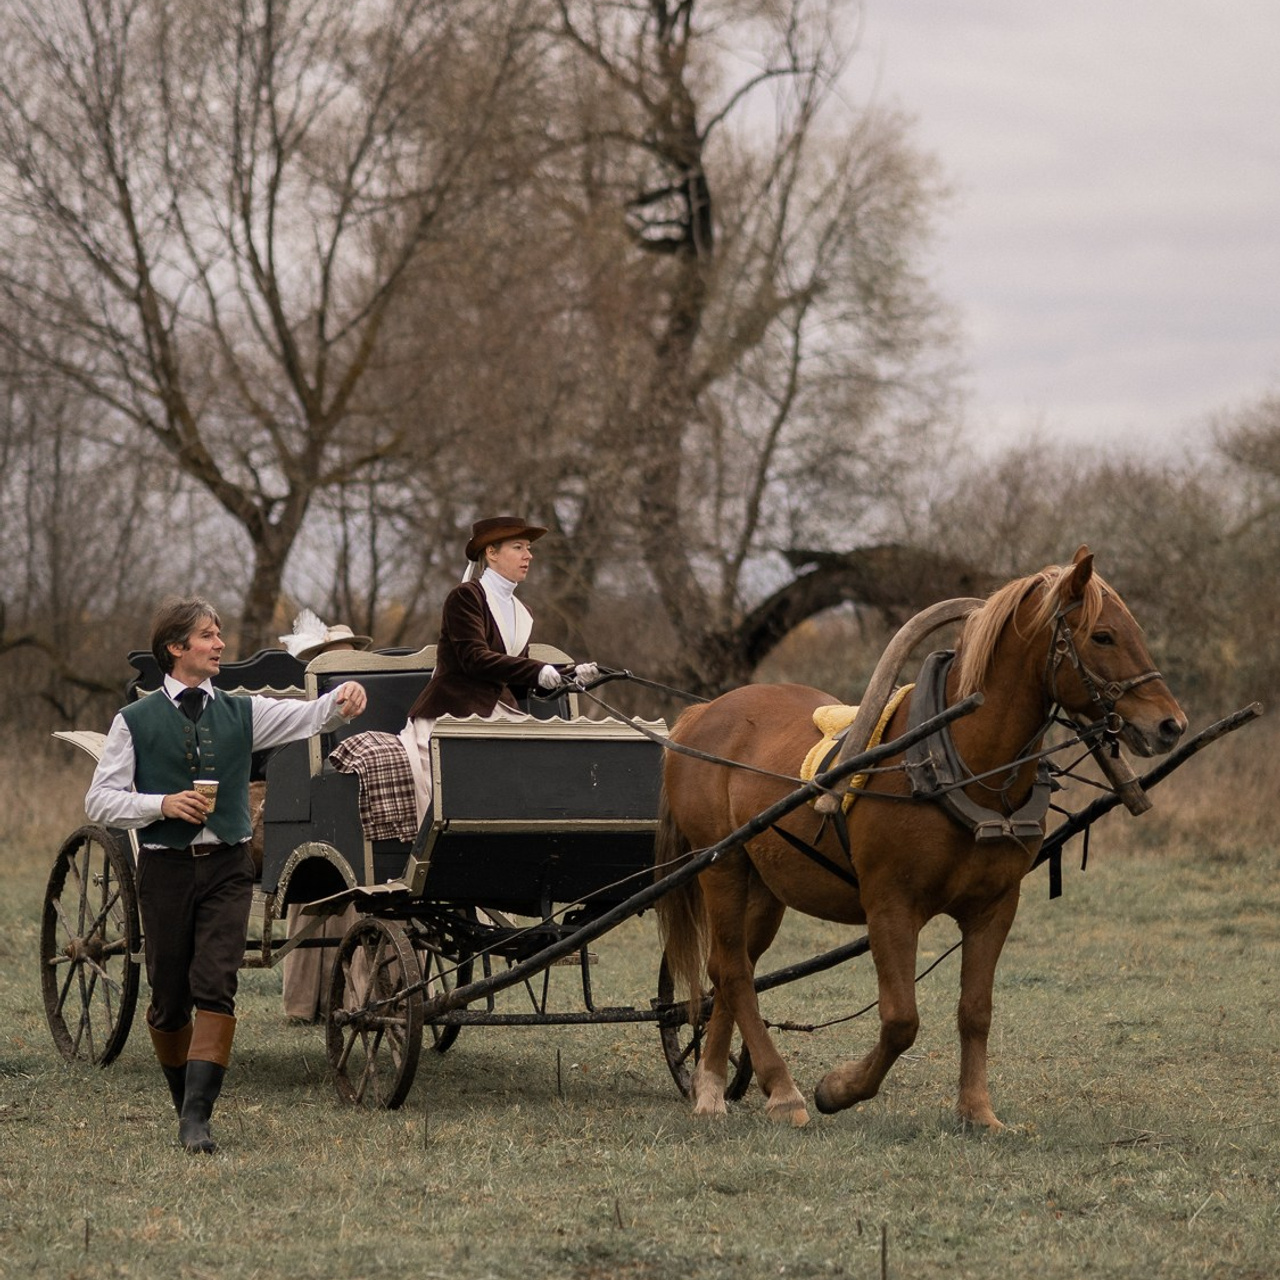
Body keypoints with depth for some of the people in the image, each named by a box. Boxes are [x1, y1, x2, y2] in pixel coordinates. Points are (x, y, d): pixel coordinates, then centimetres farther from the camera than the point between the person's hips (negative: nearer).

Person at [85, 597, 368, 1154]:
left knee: (215, 988, -12)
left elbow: (307, 716, -4)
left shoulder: (242, 712, 9)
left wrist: (342, 699, -26)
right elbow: (100, 801, 1)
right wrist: (162, 805, -14)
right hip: (165, 869, -1)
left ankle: (197, 1117, -15)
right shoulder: (135, 721, 2)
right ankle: (184, 1100, 27)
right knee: (169, 998, 5)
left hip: (226, 866, 1)